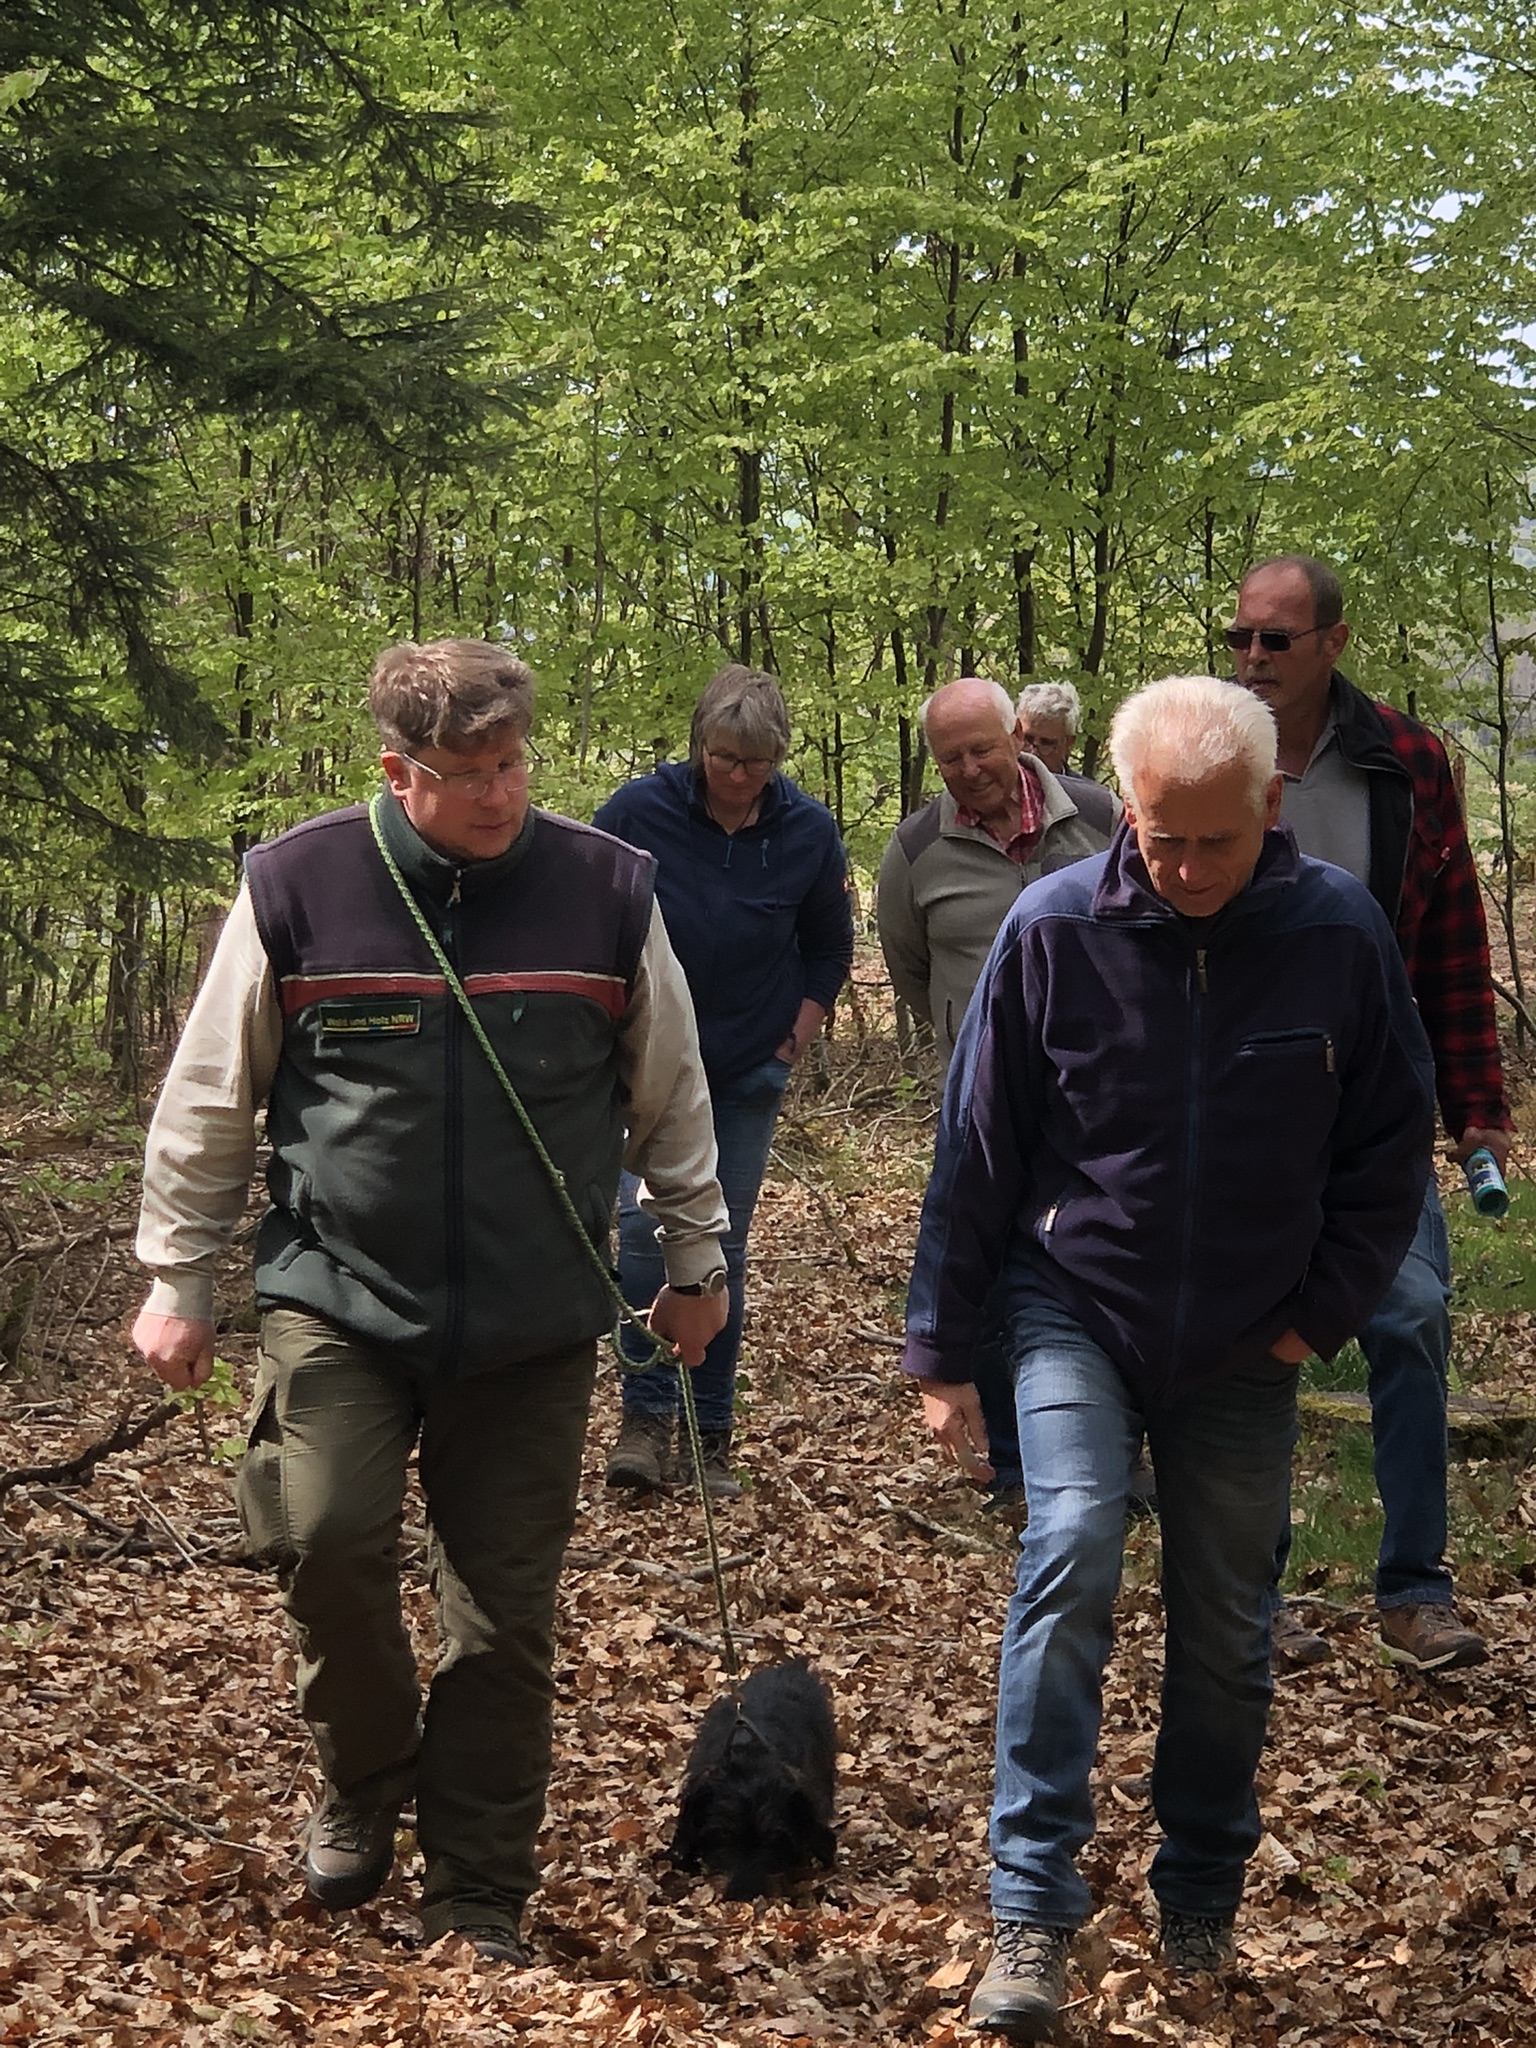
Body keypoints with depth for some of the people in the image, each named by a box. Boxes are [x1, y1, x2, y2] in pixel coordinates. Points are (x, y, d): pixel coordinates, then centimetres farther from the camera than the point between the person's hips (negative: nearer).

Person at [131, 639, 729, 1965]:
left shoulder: (606, 891, -2)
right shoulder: (298, 888, -6)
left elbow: (672, 1099, 10)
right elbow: (210, 1102, 4)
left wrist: (696, 1261, 16)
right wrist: (177, 1278, 6)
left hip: (537, 1324, 1)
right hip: (338, 1296, -1)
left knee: (507, 1610, 3)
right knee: (327, 1536, -16)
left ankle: (479, 1901, 18)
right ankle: (366, 1784, 14)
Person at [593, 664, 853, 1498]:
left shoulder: (809, 832, -5)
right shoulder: (641, 810, -11)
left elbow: (829, 951, 10)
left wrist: (791, 1042, 2)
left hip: (747, 1074, 1)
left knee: (722, 1248, 3)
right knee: (645, 1227, -14)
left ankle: (711, 1435, 12)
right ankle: (645, 1417, 0)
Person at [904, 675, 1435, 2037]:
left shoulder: (1340, 935, -12)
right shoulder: (1055, 930, -13)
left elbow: (1390, 1147, 1)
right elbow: (978, 1148, -5)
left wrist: (1322, 1311, -4)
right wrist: (941, 1348, -2)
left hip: (1242, 1347, 2)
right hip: (1075, 1309, -2)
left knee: (1226, 1638, 10)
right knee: (1073, 1546, -23)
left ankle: (1201, 1907, 30)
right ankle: (1031, 1913, -18)